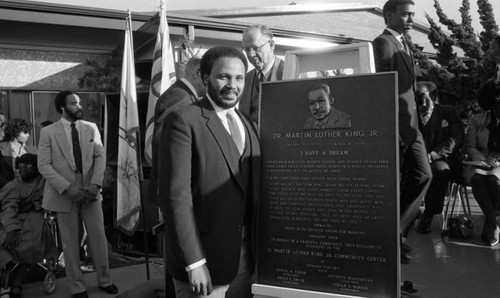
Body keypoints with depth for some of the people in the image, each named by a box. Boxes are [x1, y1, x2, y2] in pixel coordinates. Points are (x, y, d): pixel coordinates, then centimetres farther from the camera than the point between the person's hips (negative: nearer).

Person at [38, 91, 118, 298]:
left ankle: (104, 280, 23)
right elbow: (43, 165, -7)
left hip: (90, 192, 2)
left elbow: (100, 156, 2)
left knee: (99, 237, 6)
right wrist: (67, 187, -18)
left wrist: (95, 183, -13)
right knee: (70, 242, 7)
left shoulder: (91, 128, 6)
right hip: (64, 194, -2)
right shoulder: (48, 132, -2)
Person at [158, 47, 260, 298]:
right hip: (204, 258, -6)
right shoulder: (183, 120, -11)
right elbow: (176, 193, -16)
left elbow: (253, 191, 12)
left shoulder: (248, 124, 11)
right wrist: (193, 262, -18)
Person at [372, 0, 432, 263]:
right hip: (395, 123, -9)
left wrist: (413, 122, 9)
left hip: (410, 123, 9)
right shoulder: (383, 42, -9)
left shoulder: (402, 44, 20)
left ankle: (394, 232, 14)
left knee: (422, 175, 6)